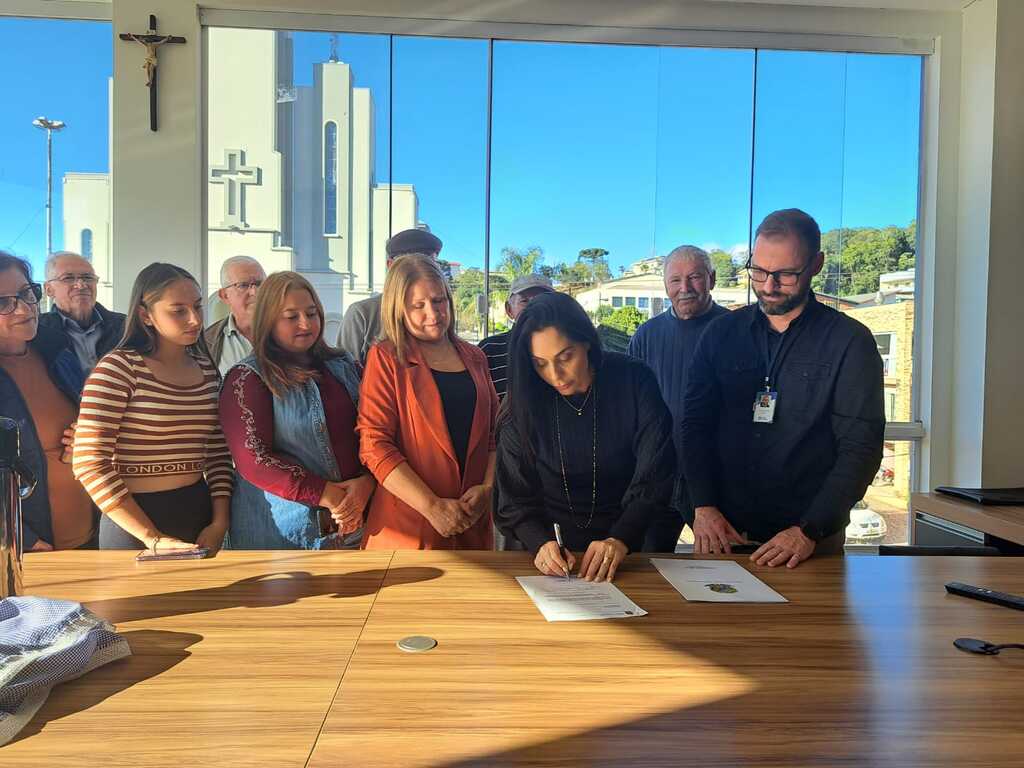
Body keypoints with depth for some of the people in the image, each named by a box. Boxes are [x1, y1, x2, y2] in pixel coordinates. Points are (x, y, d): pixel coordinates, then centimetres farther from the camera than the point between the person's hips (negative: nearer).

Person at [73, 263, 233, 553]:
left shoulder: (206, 369, 5)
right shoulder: (119, 367, -12)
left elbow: (217, 452, 9)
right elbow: (89, 463, -17)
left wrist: (220, 523, -3)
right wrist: (153, 538, -20)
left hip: (199, 510, 6)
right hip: (134, 524, -5)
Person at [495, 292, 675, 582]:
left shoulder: (634, 381, -10)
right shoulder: (522, 406, -9)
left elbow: (654, 478, -13)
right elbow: (516, 498, -7)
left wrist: (620, 540, -26)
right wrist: (541, 543, -26)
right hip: (553, 547, 0)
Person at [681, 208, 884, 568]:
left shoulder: (851, 342, -5)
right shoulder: (722, 333, 4)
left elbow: (861, 447, -9)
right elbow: (696, 425, 2)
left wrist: (809, 531, -17)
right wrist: (704, 507, -11)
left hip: (814, 539, -2)